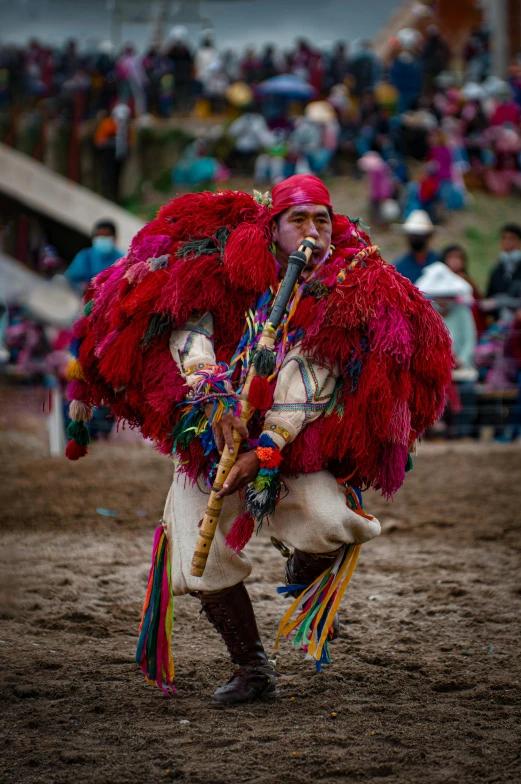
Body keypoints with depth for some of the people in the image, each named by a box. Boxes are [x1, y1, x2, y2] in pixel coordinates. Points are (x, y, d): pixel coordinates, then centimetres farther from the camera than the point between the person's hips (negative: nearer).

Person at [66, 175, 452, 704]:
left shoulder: (346, 288, -7)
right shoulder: (229, 264, -4)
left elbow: (309, 385, -15)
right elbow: (187, 328, -12)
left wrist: (264, 453, -24)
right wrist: (213, 397, -28)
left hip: (294, 443, -1)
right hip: (208, 439, 1)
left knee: (328, 525, -28)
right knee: (202, 566, -8)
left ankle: (306, 580, 12)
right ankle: (252, 670, 16)